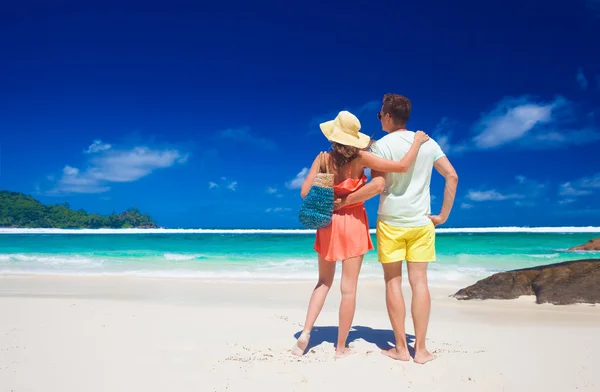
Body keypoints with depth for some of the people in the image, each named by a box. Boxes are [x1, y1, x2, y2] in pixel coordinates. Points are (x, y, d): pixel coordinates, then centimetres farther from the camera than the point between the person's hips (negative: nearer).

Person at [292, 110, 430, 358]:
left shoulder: (323, 159, -5)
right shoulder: (361, 158, -12)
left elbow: (305, 193, -9)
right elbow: (402, 166, -15)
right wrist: (417, 141, 0)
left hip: (328, 224, 3)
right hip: (353, 224, -2)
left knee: (324, 282, 18)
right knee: (349, 288, 5)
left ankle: (306, 332, 5)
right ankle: (341, 347, 12)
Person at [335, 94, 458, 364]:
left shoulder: (381, 145, -9)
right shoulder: (428, 143, 5)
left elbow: (377, 185, -19)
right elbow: (452, 176, 3)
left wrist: (344, 201, -11)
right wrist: (443, 215, 8)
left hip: (391, 222, -3)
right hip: (421, 223, 4)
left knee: (393, 282, 6)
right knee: (419, 282, 6)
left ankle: (401, 348, 11)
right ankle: (420, 349, 10)